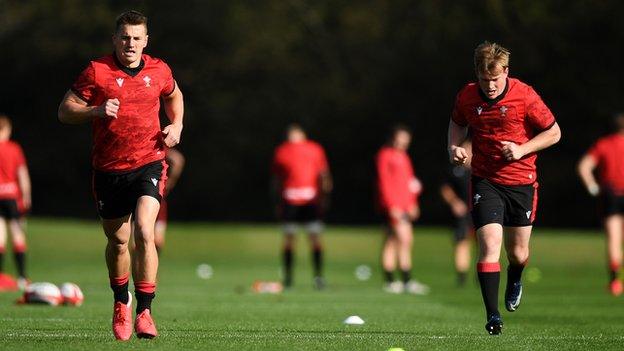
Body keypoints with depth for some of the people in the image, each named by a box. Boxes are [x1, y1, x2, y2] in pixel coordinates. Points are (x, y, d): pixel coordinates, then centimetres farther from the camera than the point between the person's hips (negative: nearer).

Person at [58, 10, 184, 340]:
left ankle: (144, 312, -16)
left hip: (149, 164, 0)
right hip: (109, 169, 0)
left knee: (144, 232, -20)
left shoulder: (159, 71, 3)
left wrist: (176, 125, 8)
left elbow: (174, 95, 25)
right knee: (117, 240, 11)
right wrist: (97, 110, -21)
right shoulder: (96, 71, -5)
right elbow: (65, 111, -4)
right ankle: (121, 302, 37)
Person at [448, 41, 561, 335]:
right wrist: (454, 146, -2)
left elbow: (554, 133, -4)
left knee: (517, 252, 11)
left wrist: (521, 149, -17)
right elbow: (457, 123, 17)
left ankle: (515, 280, 49)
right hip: (485, 181, 0)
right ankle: (492, 316, -16)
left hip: (521, 181, 0)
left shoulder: (525, 96, -13)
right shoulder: (467, 97, -5)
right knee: (490, 244, -18)